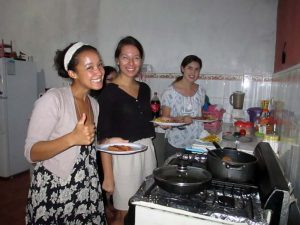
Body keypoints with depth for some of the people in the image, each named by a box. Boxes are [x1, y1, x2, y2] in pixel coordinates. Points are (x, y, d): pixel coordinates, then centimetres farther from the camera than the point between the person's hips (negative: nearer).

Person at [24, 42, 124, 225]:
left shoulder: (94, 104, 4)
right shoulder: (53, 99, -18)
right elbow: (31, 153, -18)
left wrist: (108, 143, -3)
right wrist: (73, 138, -33)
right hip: (53, 191, -5)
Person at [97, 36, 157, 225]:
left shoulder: (144, 89, 7)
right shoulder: (110, 92, -12)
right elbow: (104, 137, -14)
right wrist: (108, 177, -15)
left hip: (147, 151, 6)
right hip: (123, 155, -6)